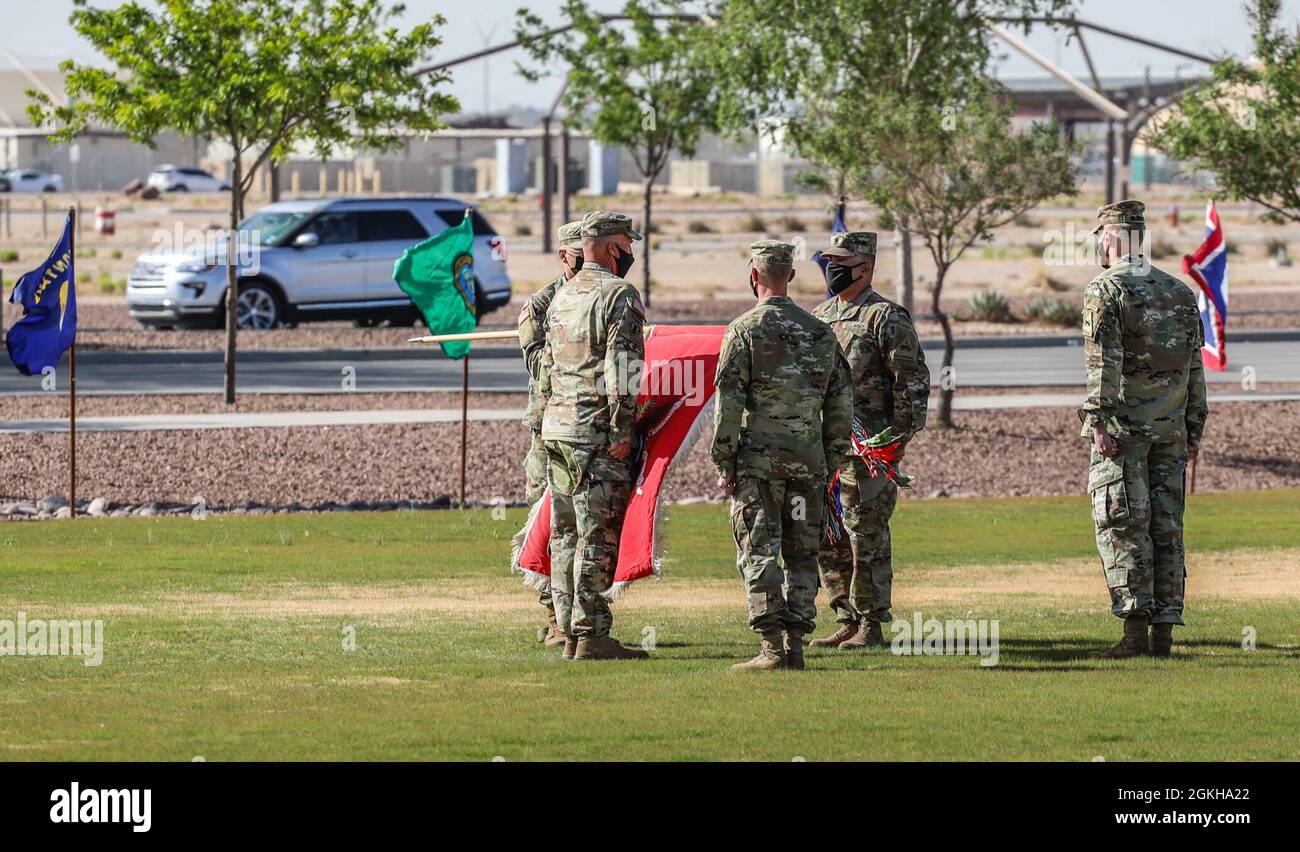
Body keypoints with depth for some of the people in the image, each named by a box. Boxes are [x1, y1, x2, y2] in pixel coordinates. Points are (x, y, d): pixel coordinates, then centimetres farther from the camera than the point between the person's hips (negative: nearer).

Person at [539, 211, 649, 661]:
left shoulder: (562, 296, 16)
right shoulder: (619, 295, -10)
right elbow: (623, 370, -17)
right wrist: (621, 433, -17)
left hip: (556, 427, 8)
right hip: (597, 431, -8)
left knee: (565, 534, 10)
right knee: (597, 536, -7)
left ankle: (570, 631, 12)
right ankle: (591, 636, -9)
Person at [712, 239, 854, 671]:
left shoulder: (744, 330, -5)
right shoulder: (820, 332, 10)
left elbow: (728, 404, -8)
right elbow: (841, 404, 12)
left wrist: (724, 465, -3)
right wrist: (831, 463, 18)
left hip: (757, 458, -4)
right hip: (809, 458, 4)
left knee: (759, 553, -3)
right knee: (802, 554, 10)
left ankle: (772, 647, -11)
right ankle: (795, 644, 7)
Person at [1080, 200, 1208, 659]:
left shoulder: (1105, 290, -6)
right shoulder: (1180, 291, 12)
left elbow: (1104, 363, -14)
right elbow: (1196, 366, 13)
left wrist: (1101, 423, -15)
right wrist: (1194, 428, 17)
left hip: (1123, 429, -5)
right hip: (1171, 429, 5)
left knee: (1123, 527, -5)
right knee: (1167, 527, 7)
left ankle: (1136, 631, -12)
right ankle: (1164, 632, 6)